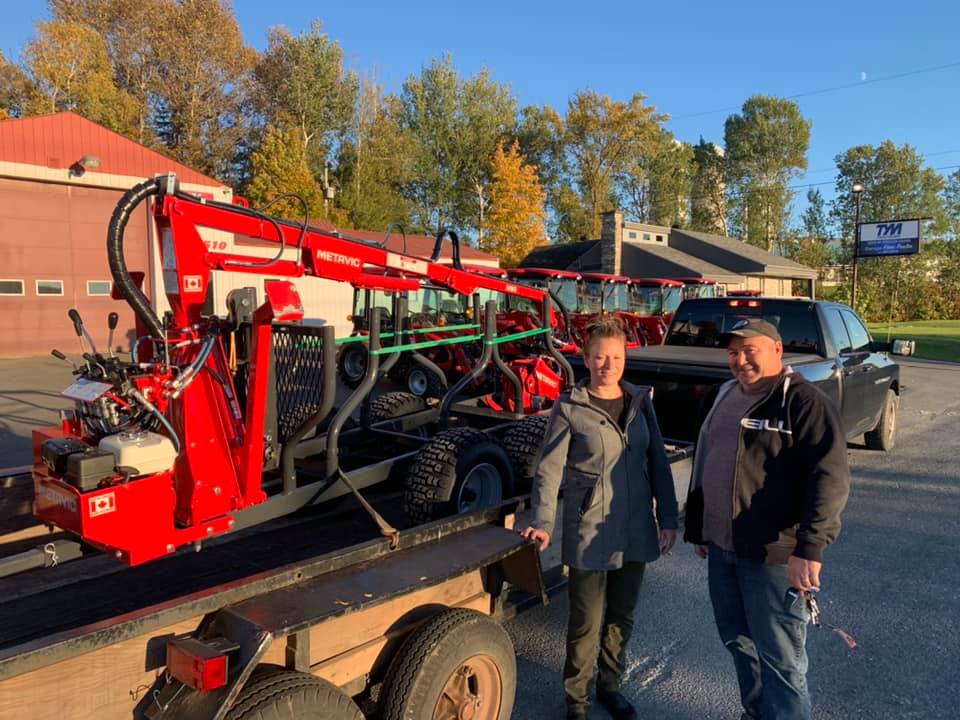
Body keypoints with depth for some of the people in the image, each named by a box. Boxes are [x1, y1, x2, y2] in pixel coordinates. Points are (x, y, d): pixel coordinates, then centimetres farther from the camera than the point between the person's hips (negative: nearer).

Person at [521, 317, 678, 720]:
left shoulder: (640, 402, 4)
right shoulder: (569, 408, -9)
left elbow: (658, 463, 7)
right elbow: (549, 471, -10)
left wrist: (667, 518, 4)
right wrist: (543, 524, -18)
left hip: (636, 531, 5)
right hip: (589, 533, -4)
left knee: (621, 616, 19)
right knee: (586, 624, 5)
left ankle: (609, 686, 39)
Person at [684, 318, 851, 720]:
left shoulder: (804, 402, -12)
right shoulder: (726, 397, 12)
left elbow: (830, 479, -20)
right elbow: (703, 464, 19)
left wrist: (810, 548, -26)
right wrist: (696, 528, 20)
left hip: (773, 555, -8)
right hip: (721, 548, 8)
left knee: (779, 657, 3)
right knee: (738, 642, 21)